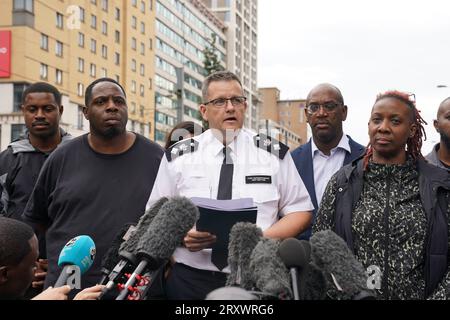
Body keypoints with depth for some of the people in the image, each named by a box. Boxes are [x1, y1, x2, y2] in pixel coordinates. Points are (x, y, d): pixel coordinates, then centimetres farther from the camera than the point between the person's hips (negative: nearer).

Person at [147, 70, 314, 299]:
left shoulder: (275, 154, 4)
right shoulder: (178, 157, 4)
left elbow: (301, 211, 5)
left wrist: (264, 238, -13)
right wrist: (182, 236, -14)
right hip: (190, 280, 0)